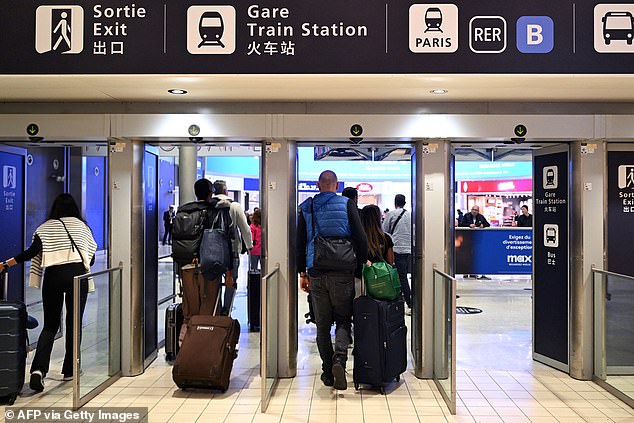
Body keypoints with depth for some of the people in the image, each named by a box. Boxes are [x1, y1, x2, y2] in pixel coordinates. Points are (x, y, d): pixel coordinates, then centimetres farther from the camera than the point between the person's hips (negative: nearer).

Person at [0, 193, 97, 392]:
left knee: (50, 325, 9)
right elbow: (91, 257, 12)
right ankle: (69, 370, 17)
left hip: (53, 276, 1)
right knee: (73, 324, 10)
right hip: (77, 275, -1)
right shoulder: (81, 225, 13)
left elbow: (32, 252, -4)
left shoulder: (45, 228, 11)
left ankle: (38, 369, -9)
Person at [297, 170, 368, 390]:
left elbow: (300, 243, 7)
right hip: (343, 273, -2)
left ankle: (328, 371, 13)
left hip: (316, 273, 2)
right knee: (343, 320, 8)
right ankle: (339, 359, -15)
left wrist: (302, 273, 13)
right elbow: (361, 238, -5)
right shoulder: (347, 205, 0)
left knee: (322, 324, 10)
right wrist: (362, 264, 5)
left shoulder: (306, 208, 7)